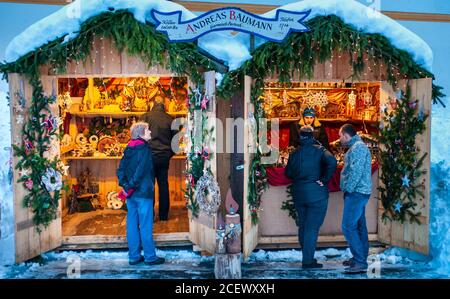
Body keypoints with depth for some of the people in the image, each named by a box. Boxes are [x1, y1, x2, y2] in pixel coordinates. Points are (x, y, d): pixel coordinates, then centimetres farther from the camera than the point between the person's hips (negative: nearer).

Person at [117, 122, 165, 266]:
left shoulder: (128, 149, 10)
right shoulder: (144, 149, -12)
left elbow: (120, 170, 5)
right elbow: (141, 171, -21)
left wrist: (125, 185, -1)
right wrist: (131, 187, -14)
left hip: (131, 194, 7)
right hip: (143, 193, -7)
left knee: (132, 224, 11)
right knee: (145, 226, 1)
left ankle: (134, 256, 20)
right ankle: (150, 257, 10)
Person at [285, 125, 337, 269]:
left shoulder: (294, 153, 5)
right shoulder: (319, 150, -7)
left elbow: (288, 173, 8)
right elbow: (332, 162, -23)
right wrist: (324, 180, -15)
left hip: (299, 194, 4)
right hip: (316, 194, -4)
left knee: (303, 226, 16)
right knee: (312, 228, 1)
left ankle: (307, 257, 28)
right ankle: (308, 262, 5)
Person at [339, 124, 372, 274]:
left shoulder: (358, 147, -14)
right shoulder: (357, 146, 18)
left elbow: (356, 172, -22)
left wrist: (348, 189, -16)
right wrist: (348, 189, 14)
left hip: (356, 192, -10)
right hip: (359, 192, 10)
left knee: (348, 227, -10)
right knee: (359, 226, 13)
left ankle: (360, 262, -7)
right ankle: (360, 258, 21)